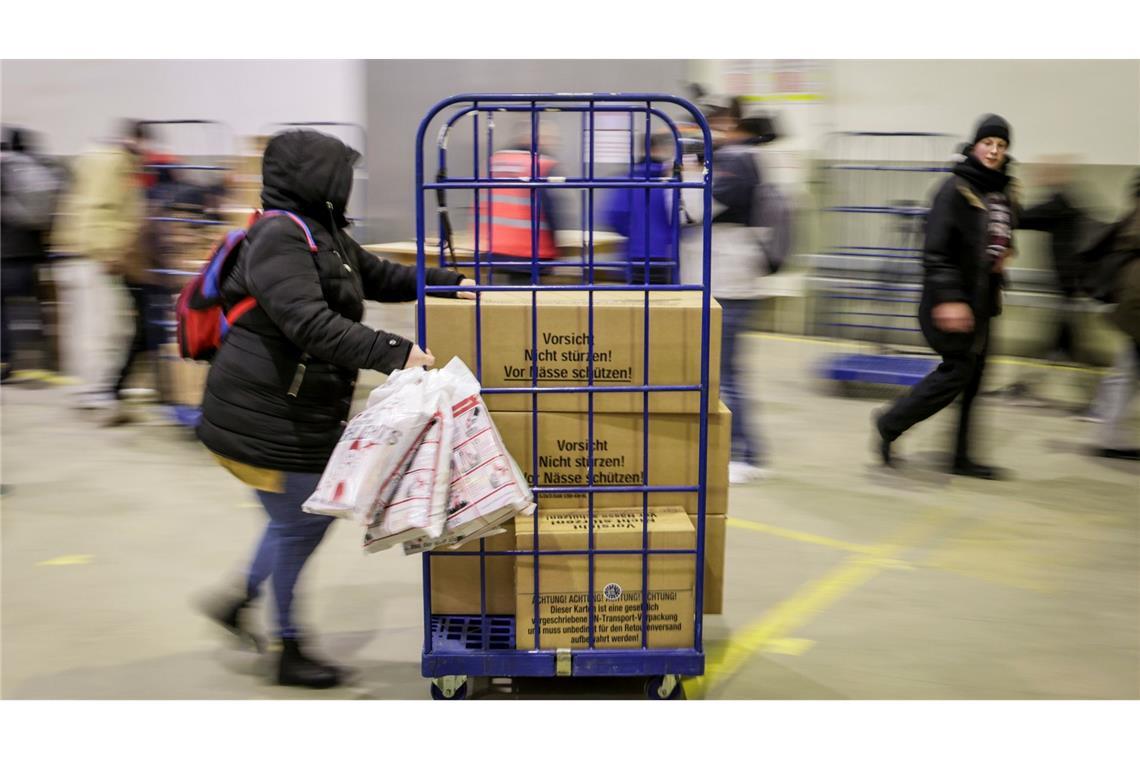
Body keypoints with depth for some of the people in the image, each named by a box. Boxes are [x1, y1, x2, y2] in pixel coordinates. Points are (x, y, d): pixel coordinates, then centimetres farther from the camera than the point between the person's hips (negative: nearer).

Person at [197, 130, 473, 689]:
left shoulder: (325, 234, 12)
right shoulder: (280, 238, -21)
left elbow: (382, 277, 25)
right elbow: (310, 324, -32)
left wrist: (449, 282, 17)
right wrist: (394, 353, -36)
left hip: (305, 411, 10)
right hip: (265, 416, -10)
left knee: (309, 515, 19)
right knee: (297, 523, 3)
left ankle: (240, 599, 34)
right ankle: (289, 653, 20)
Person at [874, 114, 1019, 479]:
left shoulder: (1005, 193, 9)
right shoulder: (956, 189, -14)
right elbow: (936, 251, -18)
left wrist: (1004, 254, 7)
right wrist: (948, 299, -24)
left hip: (982, 299, 8)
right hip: (952, 299, -8)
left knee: (972, 374, 9)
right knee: (959, 369, -9)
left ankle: (960, 457, 18)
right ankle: (890, 424, 8)